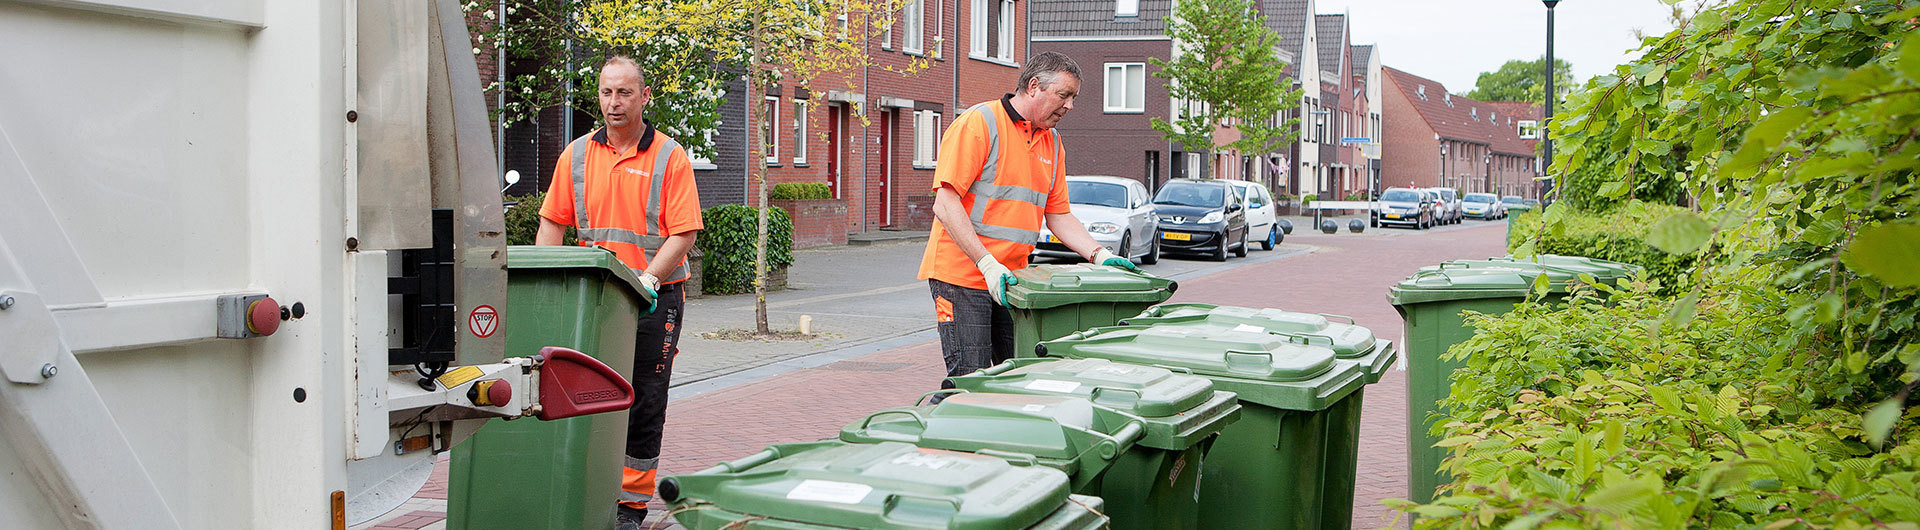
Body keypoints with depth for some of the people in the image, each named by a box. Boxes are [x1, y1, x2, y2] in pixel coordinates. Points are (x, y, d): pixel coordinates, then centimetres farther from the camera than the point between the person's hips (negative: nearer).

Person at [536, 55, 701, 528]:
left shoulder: (669, 157, -2)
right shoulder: (576, 156, 8)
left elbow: (683, 233, -8)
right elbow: (553, 223, 9)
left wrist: (646, 279, -20)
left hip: (655, 298, -3)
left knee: (644, 403, 2)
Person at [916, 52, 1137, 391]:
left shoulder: (1051, 141, 15)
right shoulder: (978, 124, -9)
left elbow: (1059, 216, 19)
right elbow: (946, 205, -15)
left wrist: (1101, 257, 4)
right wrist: (987, 264, -22)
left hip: (1009, 280, 7)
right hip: (962, 277, -7)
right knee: (970, 380, -7)